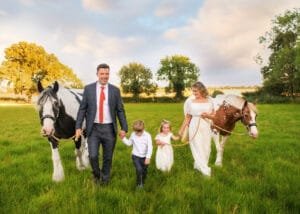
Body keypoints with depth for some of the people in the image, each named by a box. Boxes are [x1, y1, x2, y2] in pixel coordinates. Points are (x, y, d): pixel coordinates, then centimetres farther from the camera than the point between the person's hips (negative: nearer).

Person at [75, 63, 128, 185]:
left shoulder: (115, 90, 2)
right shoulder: (88, 89, 1)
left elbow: (120, 111, 3)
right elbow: (82, 109, 1)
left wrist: (124, 128, -3)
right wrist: (78, 127, -6)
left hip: (109, 129, 1)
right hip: (93, 129, -1)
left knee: (108, 157, 10)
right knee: (93, 156, -8)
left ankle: (105, 179, 33)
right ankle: (97, 174, 25)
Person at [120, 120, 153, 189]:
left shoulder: (147, 136, -15)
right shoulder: (133, 134, -5)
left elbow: (150, 147, -16)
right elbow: (129, 143, 11)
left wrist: (148, 158, -23)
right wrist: (123, 138, -3)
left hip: (144, 157, 0)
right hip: (135, 156, 0)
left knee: (144, 171, 14)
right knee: (139, 169, -17)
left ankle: (142, 183, 42)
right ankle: (139, 184, 5)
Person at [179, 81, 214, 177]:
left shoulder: (209, 100, 0)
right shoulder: (190, 101, -4)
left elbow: (214, 115, 6)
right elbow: (187, 117, 1)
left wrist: (207, 115, -15)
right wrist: (181, 129, 1)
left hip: (206, 127, 3)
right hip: (195, 127, -2)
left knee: (206, 148, 10)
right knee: (198, 148, 1)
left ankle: (198, 165, 32)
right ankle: (205, 169, 14)